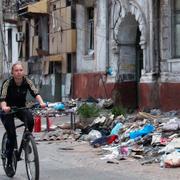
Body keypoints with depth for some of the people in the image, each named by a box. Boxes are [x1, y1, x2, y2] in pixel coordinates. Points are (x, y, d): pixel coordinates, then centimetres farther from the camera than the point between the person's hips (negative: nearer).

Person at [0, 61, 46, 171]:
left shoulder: (27, 81, -14)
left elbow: (35, 93, -27)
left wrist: (41, 102, -48)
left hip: (21, 108, 2)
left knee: (30, 120, -30)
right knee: (12, 135, -13)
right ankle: (9, 161, 5)